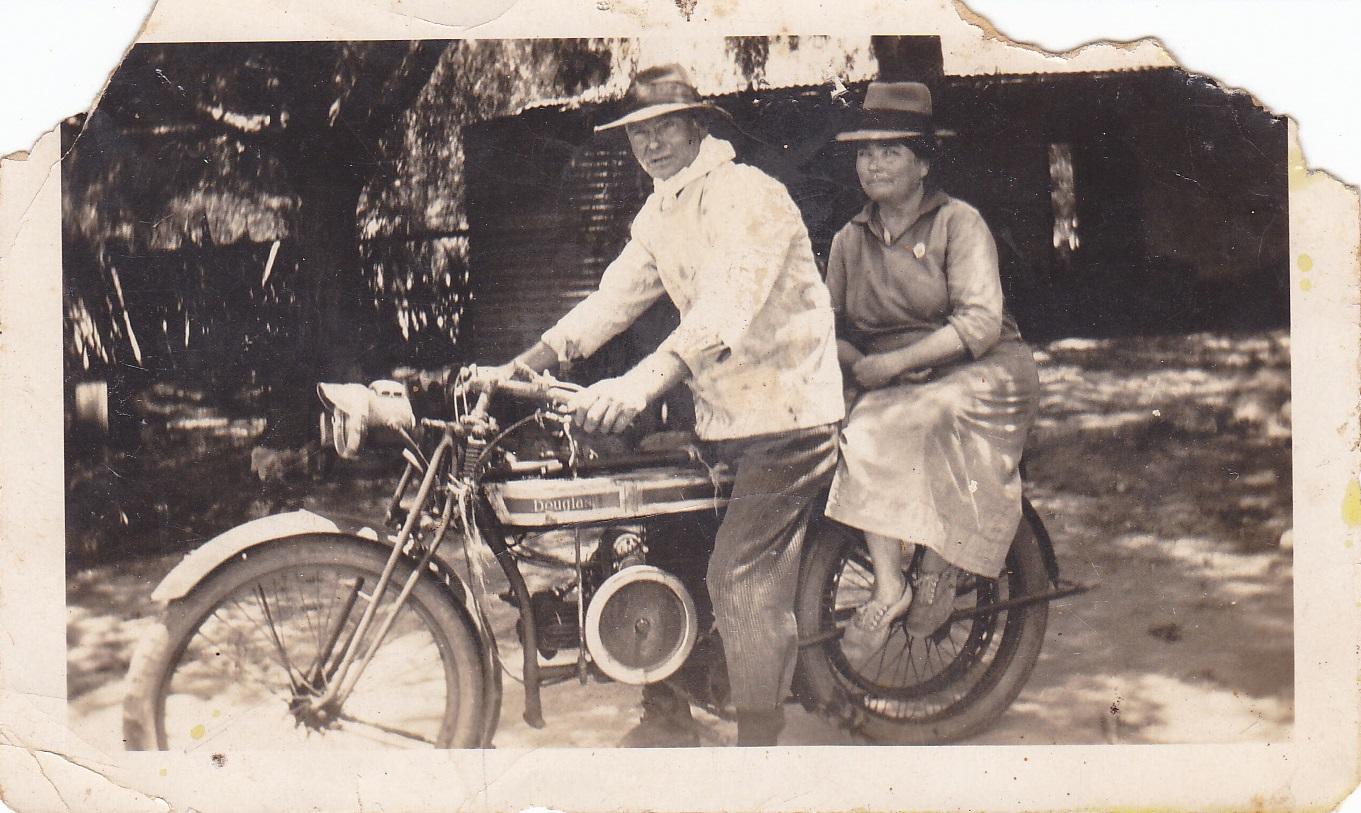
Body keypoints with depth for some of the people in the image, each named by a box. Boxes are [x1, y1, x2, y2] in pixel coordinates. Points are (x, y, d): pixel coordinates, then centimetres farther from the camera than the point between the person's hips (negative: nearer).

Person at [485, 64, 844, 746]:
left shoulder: (750, 195, -15)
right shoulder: (659, 213, 14)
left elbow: (727, 306, -30)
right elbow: (612, 299, 12)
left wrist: (641, 384, -44)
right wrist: (520, 366, -1)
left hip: (786, 414, -8)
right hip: (716, 418, 9)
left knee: (741, 578, -13)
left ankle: (758, 745, -2)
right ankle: (666, 715, 21)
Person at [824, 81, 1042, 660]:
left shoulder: (958, 223, -3)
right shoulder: (849, 241, 13)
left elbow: (981, 322, -15)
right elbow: (828, 326, 10)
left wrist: (894, 362, -21)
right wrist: (857, 362, -13)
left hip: (981, 375, -4)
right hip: (892, 388, 4)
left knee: (886, 429, -33)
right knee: (859, 433, -29)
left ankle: (939, 567, -17)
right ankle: (887, 585, -27)